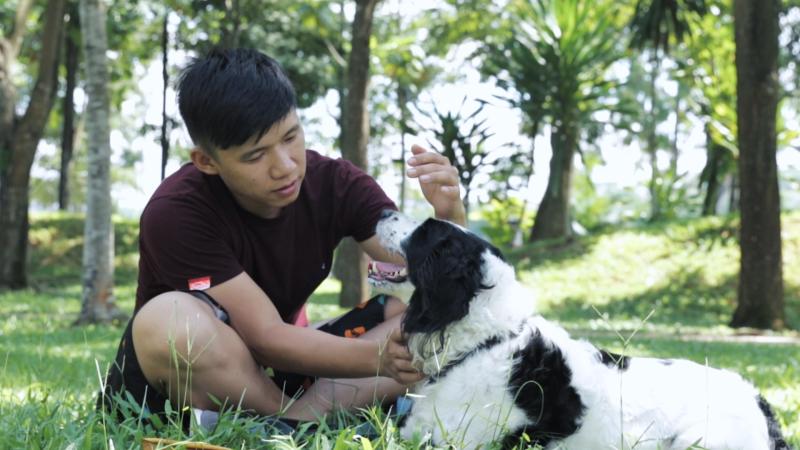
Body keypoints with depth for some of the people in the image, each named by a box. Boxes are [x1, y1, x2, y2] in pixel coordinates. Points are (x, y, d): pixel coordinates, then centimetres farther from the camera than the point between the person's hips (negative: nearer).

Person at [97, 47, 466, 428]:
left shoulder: (334, 184, -10)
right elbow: (266, 337, -28)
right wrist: (379, 358, -41)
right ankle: (295, 421, -16)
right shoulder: (176, 212, -24)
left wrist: (449, 217, -36)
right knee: (172, 317, -38)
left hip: (272, 377, 4)